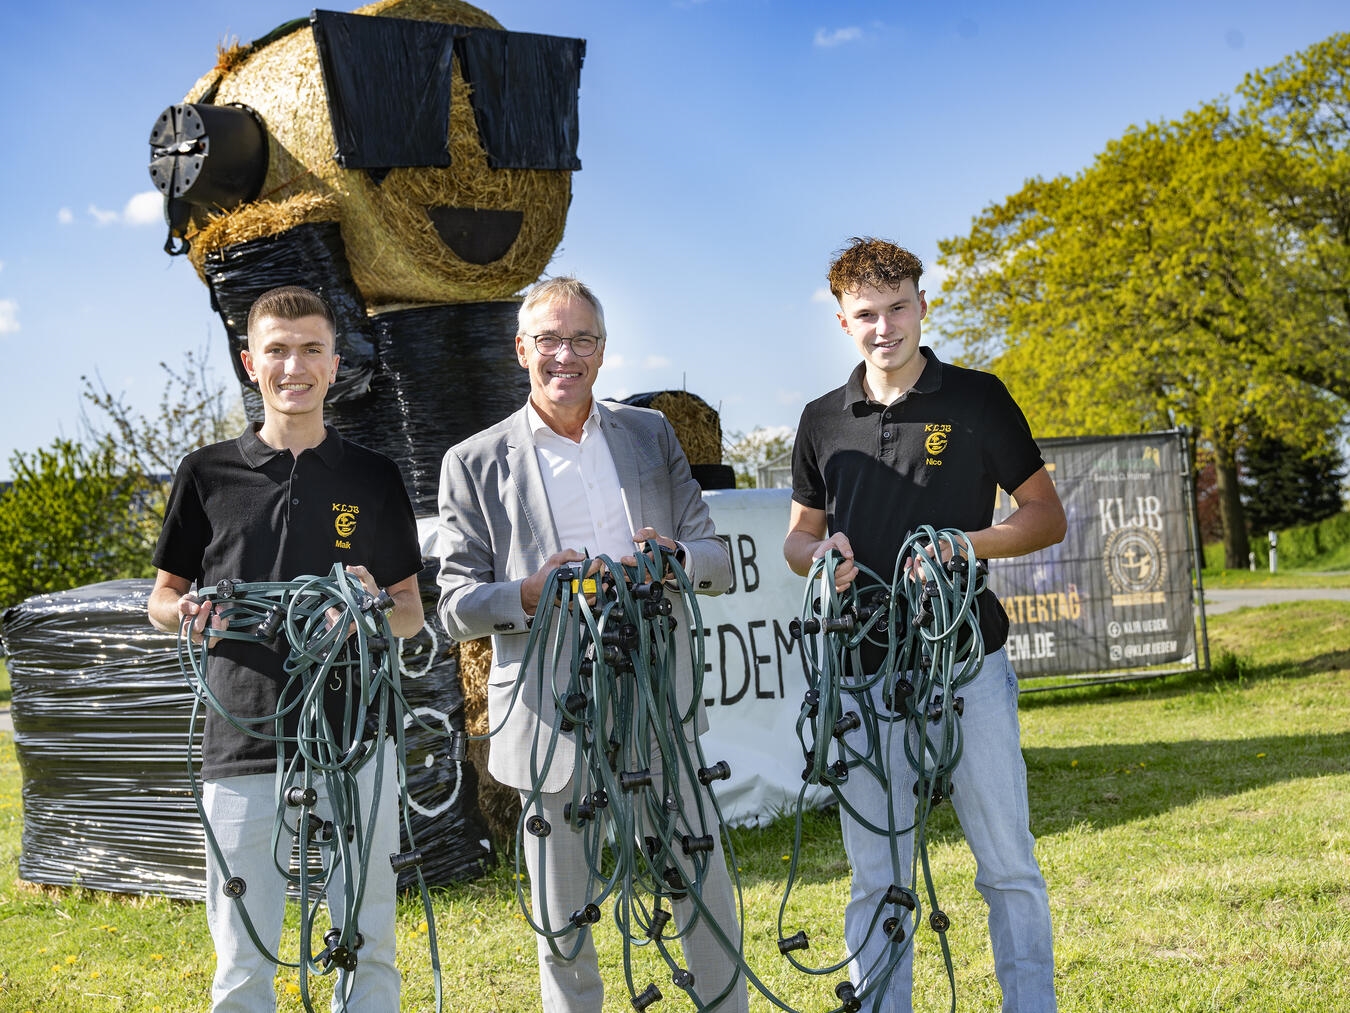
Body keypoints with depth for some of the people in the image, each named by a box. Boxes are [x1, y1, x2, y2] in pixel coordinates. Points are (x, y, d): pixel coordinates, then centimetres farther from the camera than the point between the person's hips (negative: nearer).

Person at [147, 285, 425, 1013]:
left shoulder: (373, 479, 7)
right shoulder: (208, 474, 5)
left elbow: (412, 614, 11)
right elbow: (162, 600, 12)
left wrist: (373, 605, -11)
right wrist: (190, 615, -11)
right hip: (243, 748, 0)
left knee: (369, 948, 6)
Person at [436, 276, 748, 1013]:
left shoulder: (651, 435, 11)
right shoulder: (474, 463, 2)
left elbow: (718, 562, 8)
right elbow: (455, 607, -1)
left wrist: (677, 558, -15)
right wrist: (528, 596, -21)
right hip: (549, 719, -2)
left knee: (705, 890, 8)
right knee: (560, 922, 8)